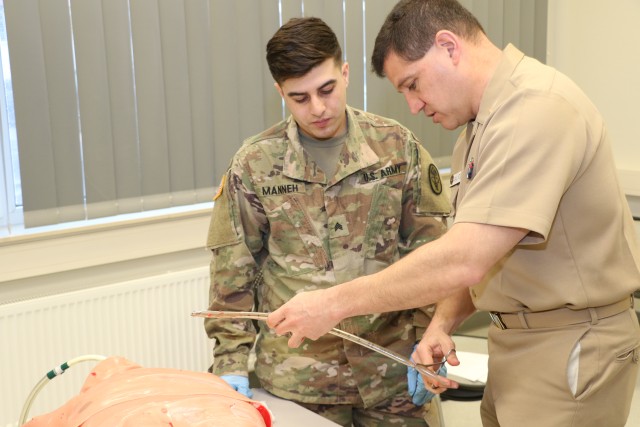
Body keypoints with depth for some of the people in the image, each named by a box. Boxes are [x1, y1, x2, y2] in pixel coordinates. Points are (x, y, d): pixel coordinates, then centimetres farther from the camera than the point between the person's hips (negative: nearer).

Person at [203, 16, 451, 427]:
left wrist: (427, 340, -2)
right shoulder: (254, 165, -4)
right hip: (298, 375, 0)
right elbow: (233, 272, 1)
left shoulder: (397, 146, -2)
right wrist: (232, 363, -1)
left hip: (394, 366, 1)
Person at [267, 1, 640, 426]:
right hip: (514, 343, 8)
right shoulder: (479, 127, 10)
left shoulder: (536, 108, -22)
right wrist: (443, 322, -4)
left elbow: (464, 260, -29)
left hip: (569, 350, -8)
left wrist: (335, 304, -21)